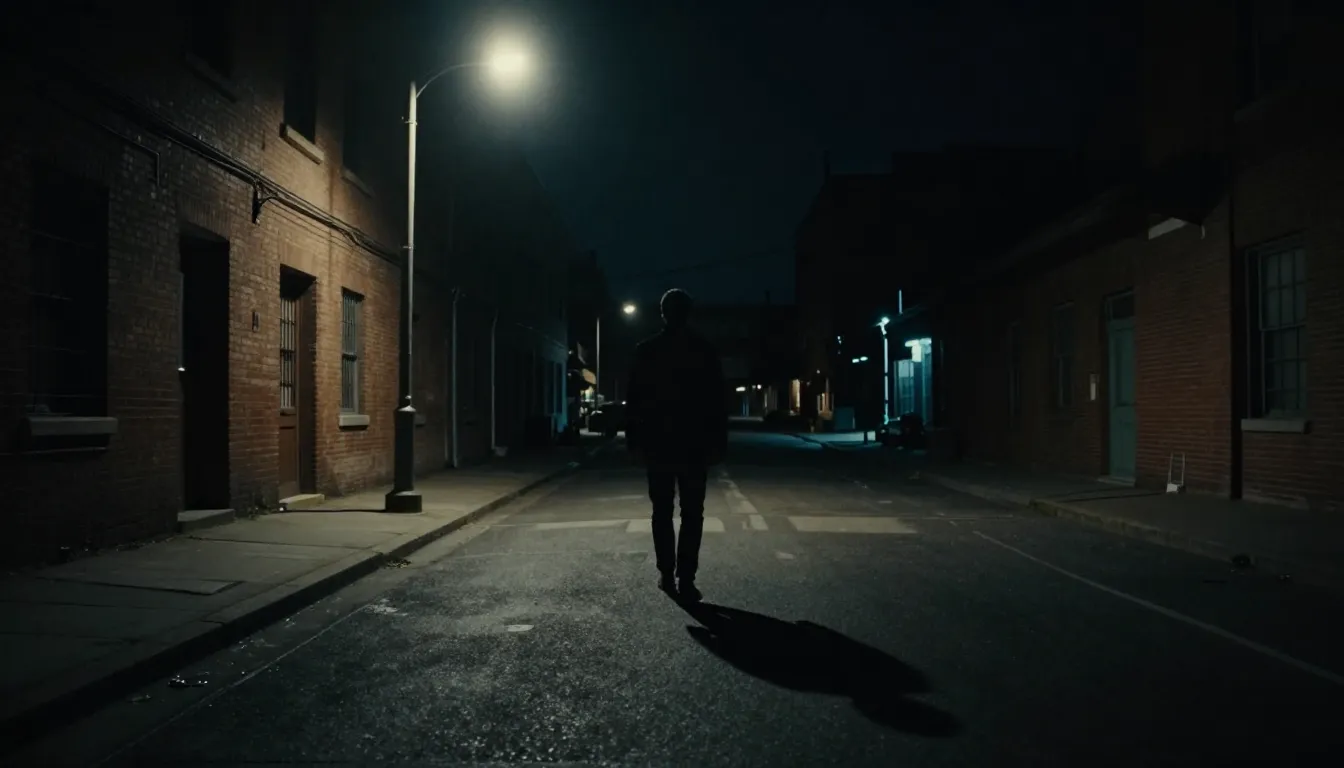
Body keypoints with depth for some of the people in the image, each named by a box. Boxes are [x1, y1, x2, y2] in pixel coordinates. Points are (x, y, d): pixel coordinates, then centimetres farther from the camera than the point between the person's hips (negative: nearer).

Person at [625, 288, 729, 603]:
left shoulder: (645, 351, 2)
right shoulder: (705, 349, 0)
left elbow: (633, 400, 1)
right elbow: (718, 399, -2)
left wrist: (633, 439, 6)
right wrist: (719, 441, 2)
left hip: (657, 442, 1)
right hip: (695, 443, -1)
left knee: (662, 511, 11)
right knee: (692, 513, 1)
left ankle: (667, 574, 10)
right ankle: (685, 578, -5)